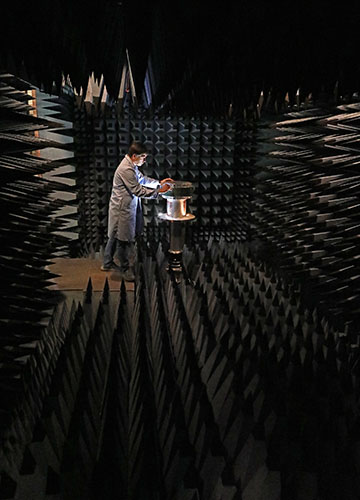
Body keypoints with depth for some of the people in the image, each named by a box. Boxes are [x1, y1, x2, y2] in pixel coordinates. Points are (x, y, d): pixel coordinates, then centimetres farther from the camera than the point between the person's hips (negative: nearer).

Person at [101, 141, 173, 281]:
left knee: (115, 237, 19)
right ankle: (126, 268, 16)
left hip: (128, 207, 11)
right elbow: (138, 191, -25)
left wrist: (159, 182, 9)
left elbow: (142, 179, 20)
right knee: (124, 239, 2)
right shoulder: (126, 169, -24)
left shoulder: (132, 166, 9)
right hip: (122, 210, -10)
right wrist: (158, 191, -21)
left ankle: (107, 263, 33)